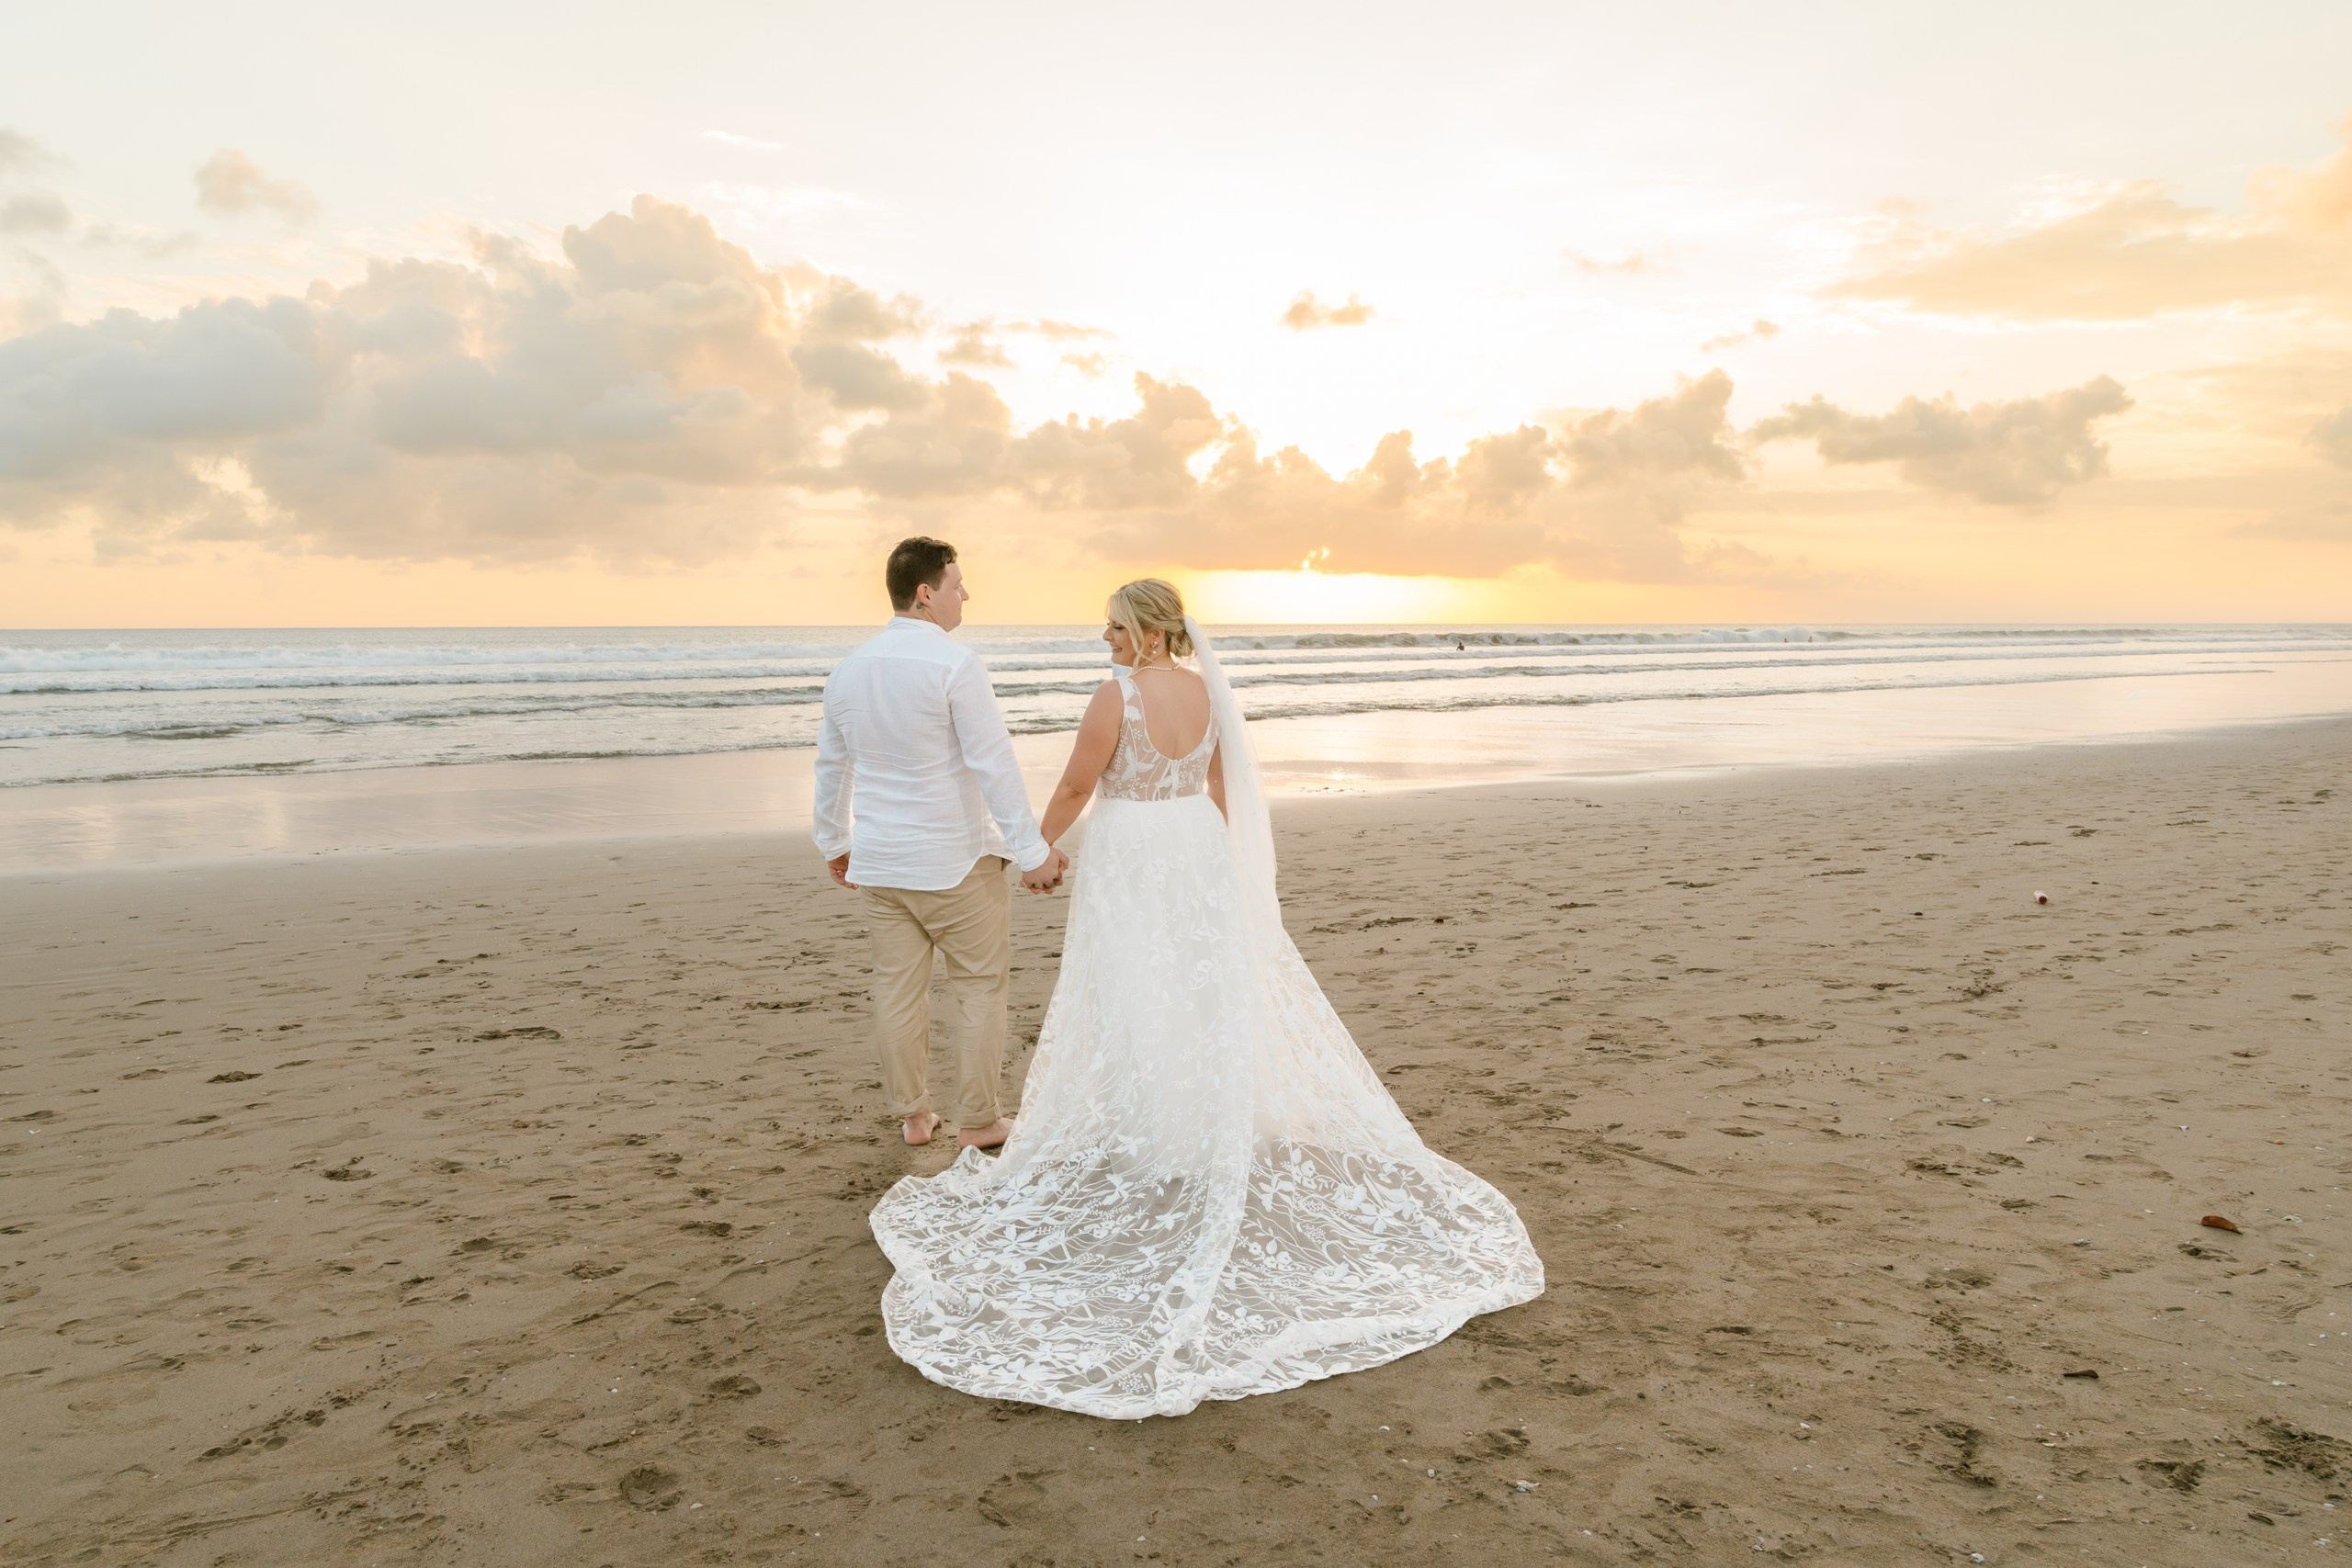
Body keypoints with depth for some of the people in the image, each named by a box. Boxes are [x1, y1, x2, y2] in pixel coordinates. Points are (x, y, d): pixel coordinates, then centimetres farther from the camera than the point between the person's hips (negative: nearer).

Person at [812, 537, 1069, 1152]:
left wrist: (834, 842, 29)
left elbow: (830, 766, 16)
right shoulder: (954, 664, -16)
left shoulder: (847, 670, 7)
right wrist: (1032, 850, -15)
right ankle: (977, 1120, 14)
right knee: (979, 987, 7)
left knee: (897, 990, 12)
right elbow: (994, 765, -19)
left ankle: (912, 1115, 24)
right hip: (956, 860, -6)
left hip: (879, 863, 6)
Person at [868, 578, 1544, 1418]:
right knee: (1206, 998, 15)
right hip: (1199, 853, 7)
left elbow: (1075, 789, -10)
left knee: (1132, 1008, 4)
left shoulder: (1117, 695, -17)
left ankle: (1144, 1155, 14)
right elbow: (1218, 789, 11)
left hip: (1132, 860, -7)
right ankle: (1214, 1140, 27)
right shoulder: (1204, 689, 4)